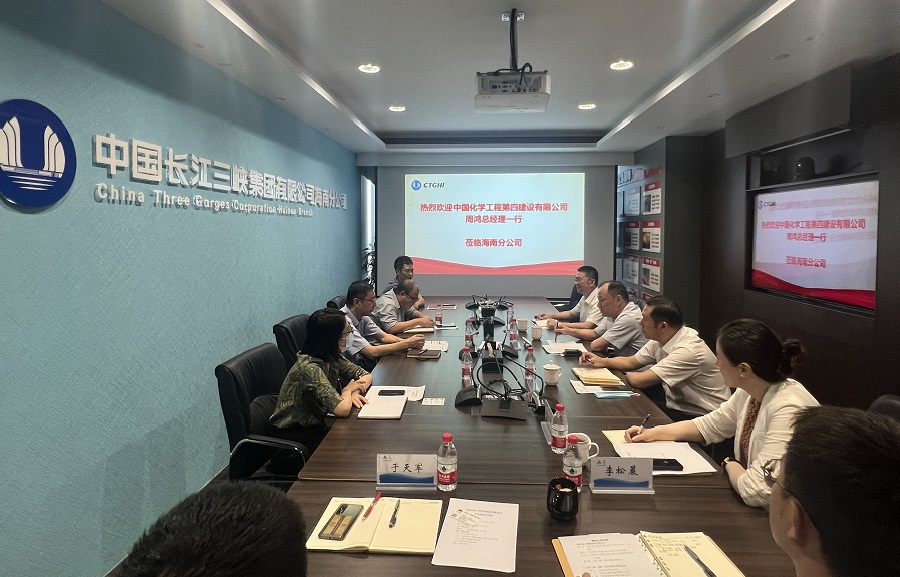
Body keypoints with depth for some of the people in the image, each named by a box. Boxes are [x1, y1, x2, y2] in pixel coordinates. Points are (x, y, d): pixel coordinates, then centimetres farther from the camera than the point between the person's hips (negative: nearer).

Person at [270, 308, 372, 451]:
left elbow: (366, 375, 4)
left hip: (314, 425, 7)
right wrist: (348, 390, -16)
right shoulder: (309, 367, -29)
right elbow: (343, 409, -36)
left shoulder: (332, 357, -5)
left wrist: (354, 391, -17)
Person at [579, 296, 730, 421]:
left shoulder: (688, 351, -28)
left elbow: (639, 381, -28)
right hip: (678, 408, 8)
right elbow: (632, 362, 15)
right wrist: (601, 361, 0)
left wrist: (627, 375, -5)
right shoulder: (659, 340, 0)